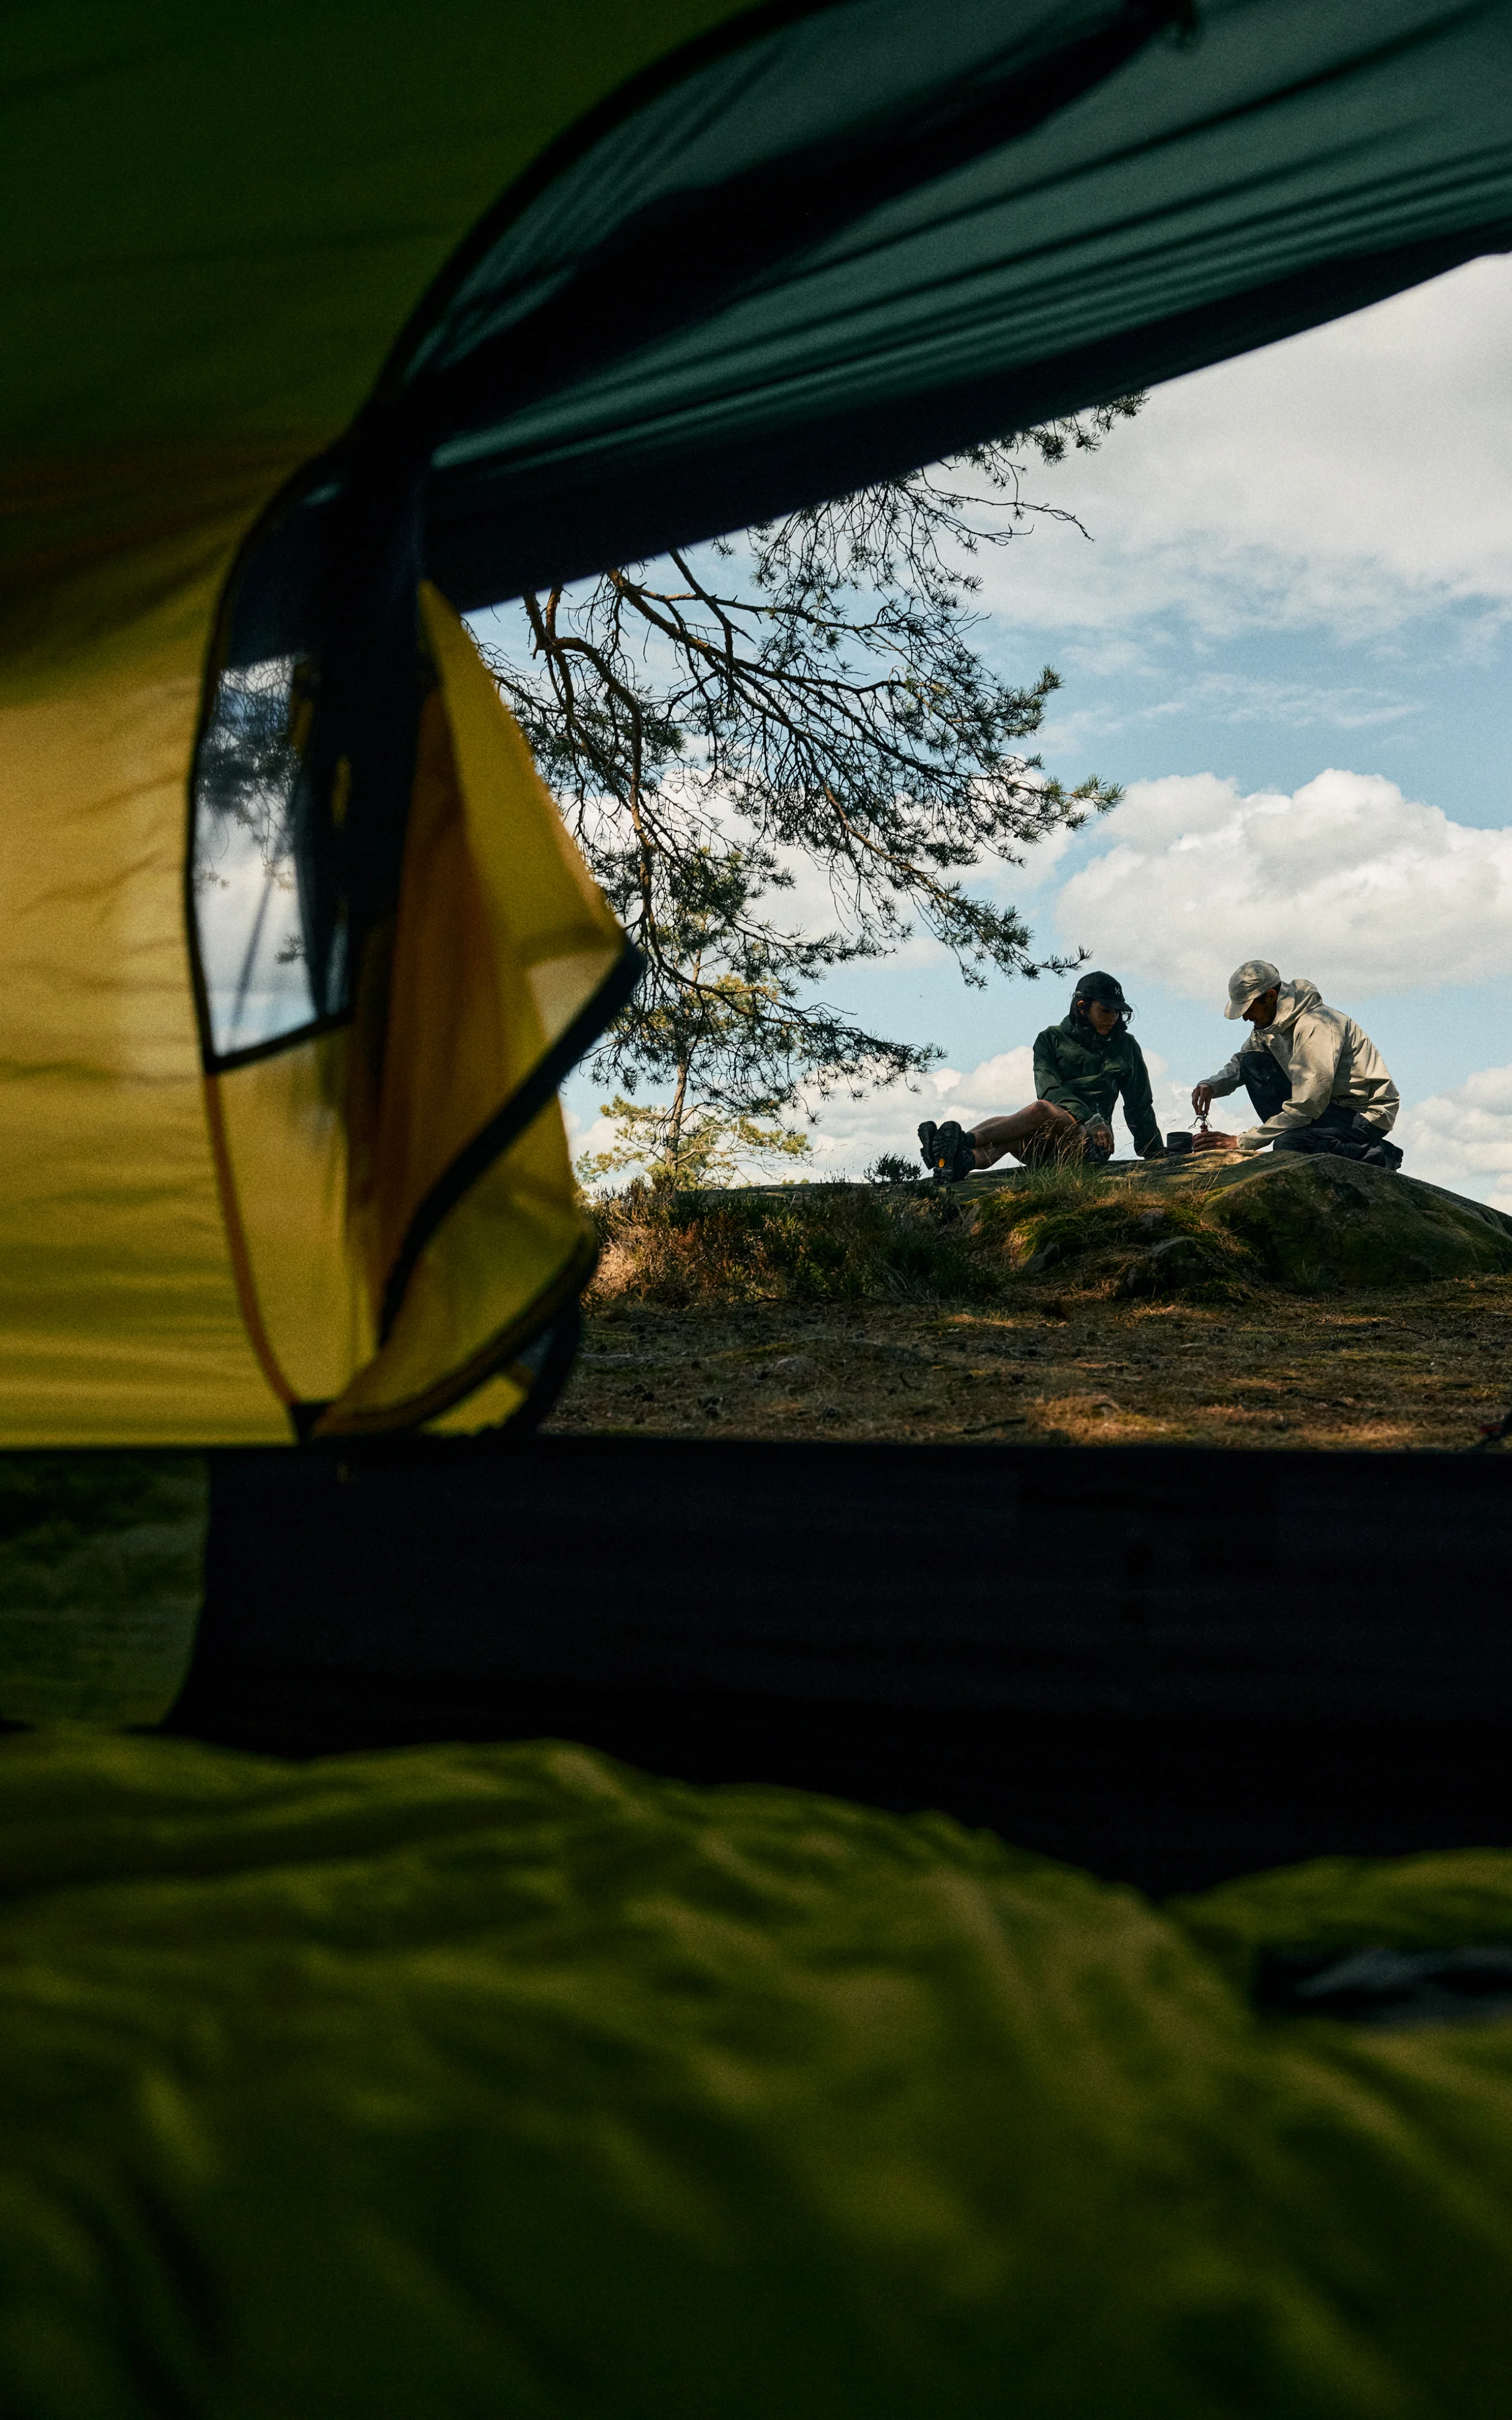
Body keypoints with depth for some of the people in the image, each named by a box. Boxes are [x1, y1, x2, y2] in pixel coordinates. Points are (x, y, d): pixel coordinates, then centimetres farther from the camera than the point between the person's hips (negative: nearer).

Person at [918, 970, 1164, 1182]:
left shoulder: (1125, 1047, 17)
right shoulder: (1051, 1039, 12)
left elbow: (1139, 1105, 25)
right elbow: (1050, 1089, -5)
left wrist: (1155, 1152, 24)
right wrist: (1091, 1121, -21)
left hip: (1087, 1140, -1)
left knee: (1042, 1109, -35)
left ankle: (964, 1141, -54)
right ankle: (964, 1161, -69)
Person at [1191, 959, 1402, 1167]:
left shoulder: (1315, 1027, -27)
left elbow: (1305, 1108, -30)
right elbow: (1239, 1064, 18)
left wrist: (1241, 1142, -28)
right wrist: (1210, 1085, -7)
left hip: (1368, 1114, -9)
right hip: (1331, 1103, 9)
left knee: (1290, 1145, -34)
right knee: (1253, 1063, -3)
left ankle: (1377, 1155, -11)